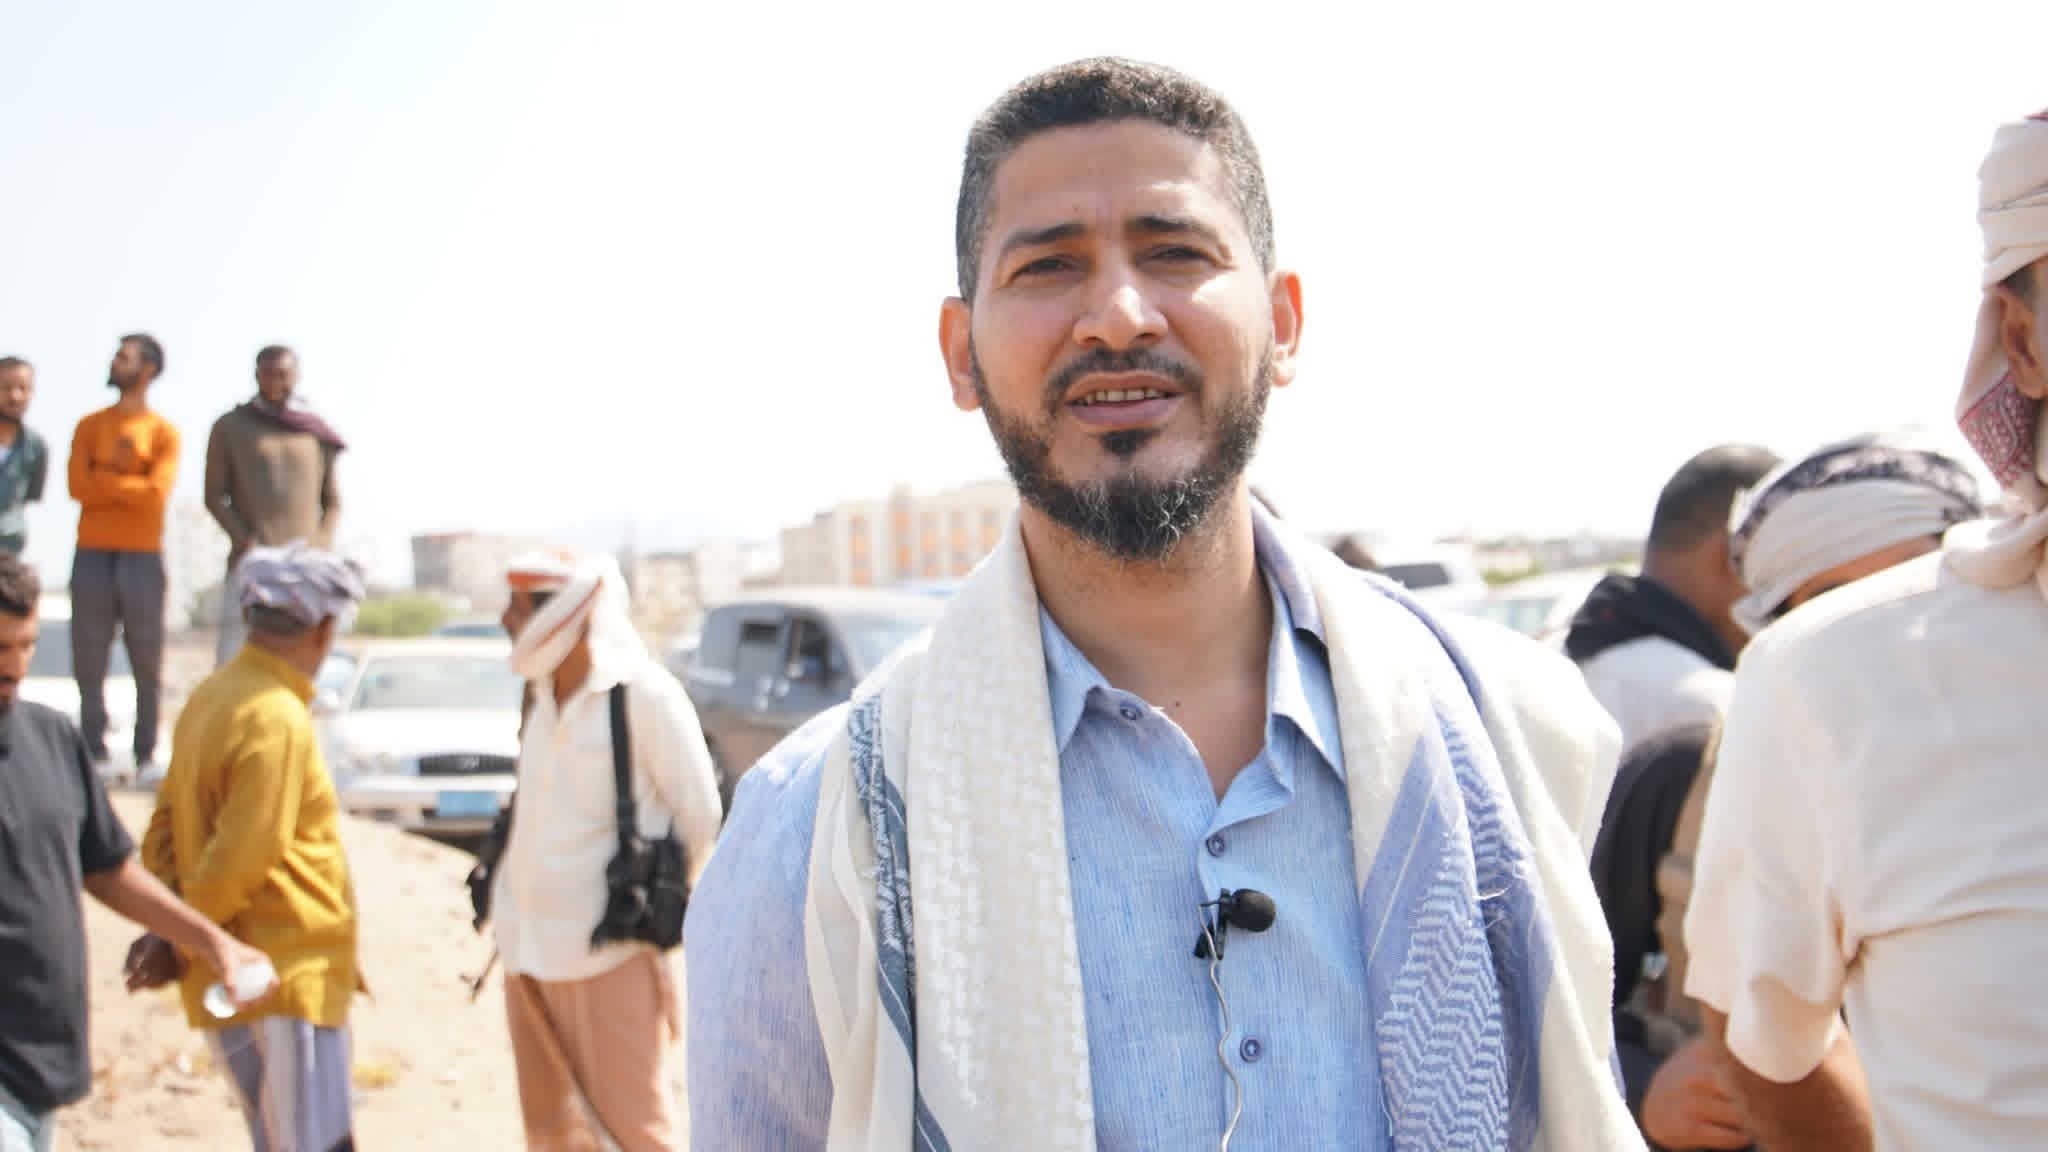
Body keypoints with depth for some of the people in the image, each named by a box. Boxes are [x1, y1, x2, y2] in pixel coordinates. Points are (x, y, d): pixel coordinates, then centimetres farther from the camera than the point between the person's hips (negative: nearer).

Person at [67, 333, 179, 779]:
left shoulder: (163, 432, 3)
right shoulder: (90, 425, 12)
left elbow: (157, 494, -11)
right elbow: (77, 486, 0)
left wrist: (103, 478, -4)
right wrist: (127, 480, -7)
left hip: (142, 556, -2)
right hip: (92, 555, 3)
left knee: (147, 659, -2)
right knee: (89, 658, 1)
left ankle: (146, 753, 4)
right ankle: (94, 750, 7)